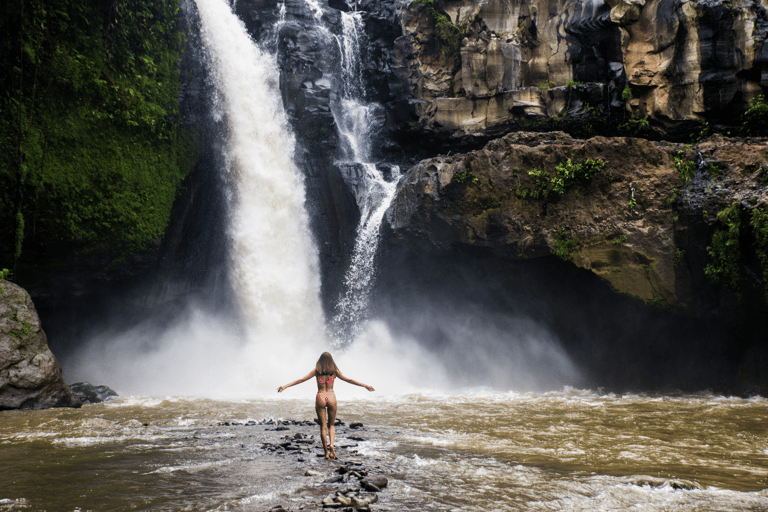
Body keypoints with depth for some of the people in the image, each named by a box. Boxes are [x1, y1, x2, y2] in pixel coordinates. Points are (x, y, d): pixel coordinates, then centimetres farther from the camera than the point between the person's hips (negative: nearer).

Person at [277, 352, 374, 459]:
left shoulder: (317, 371, 2)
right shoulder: (334, 371, 4)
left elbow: (301, 380, 1)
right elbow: (349, 380, 10)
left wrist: (285, 386, 6)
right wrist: (364, 385, 19)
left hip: (320, 398, -1)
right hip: (331, 397, 1)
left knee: (323, 426, 6)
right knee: (331, 425, 15)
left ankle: (326, 452, 5)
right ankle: (331, 445, -9)